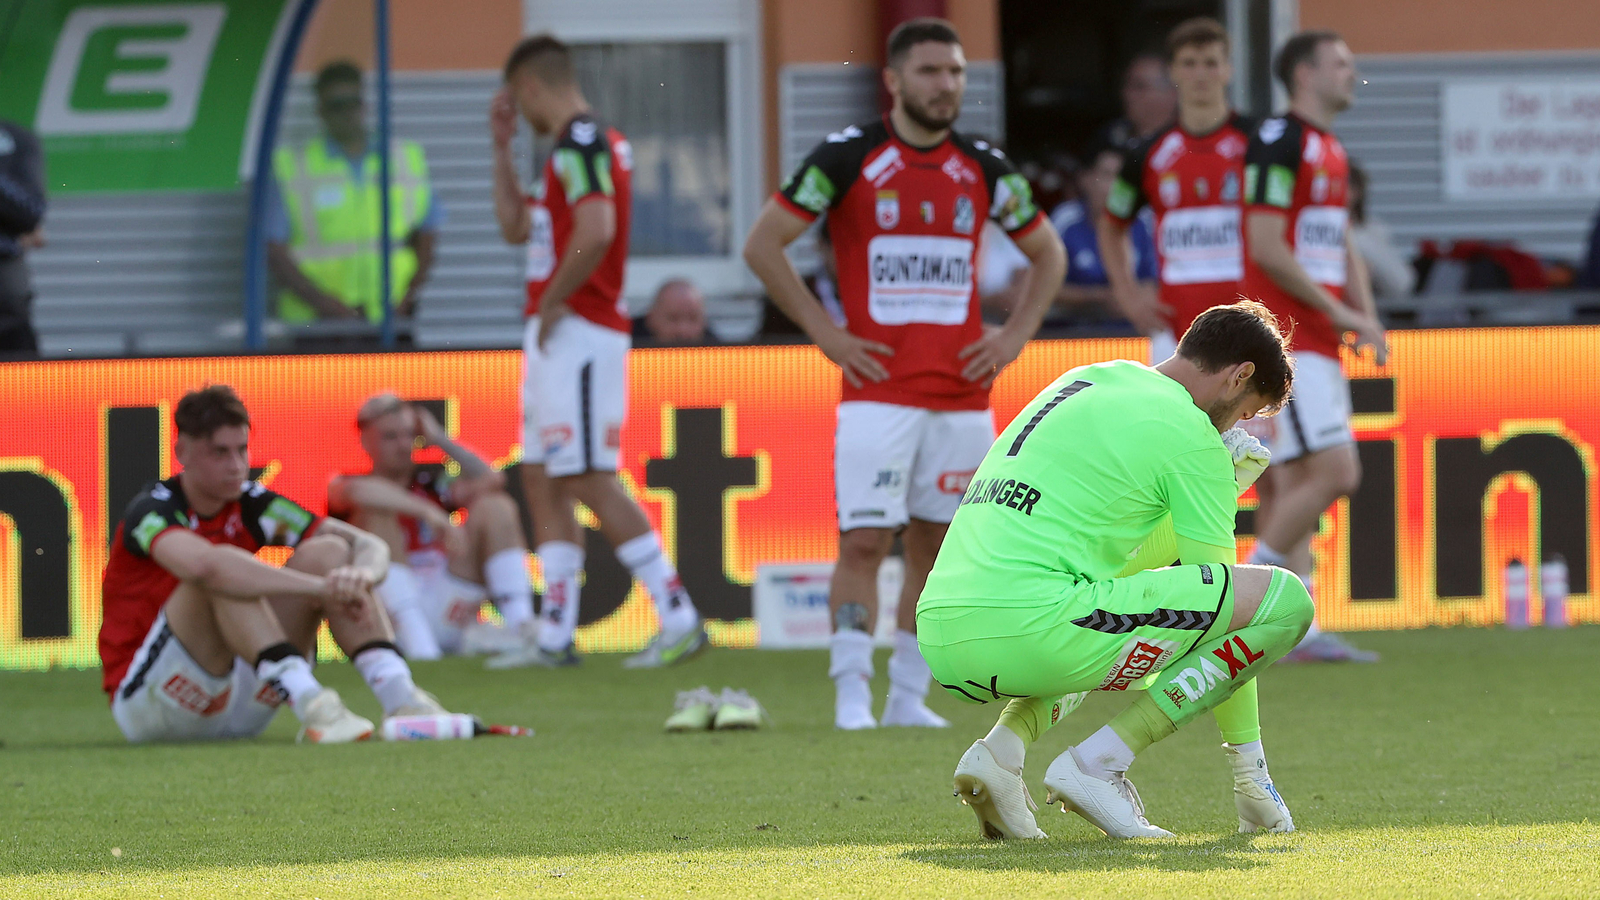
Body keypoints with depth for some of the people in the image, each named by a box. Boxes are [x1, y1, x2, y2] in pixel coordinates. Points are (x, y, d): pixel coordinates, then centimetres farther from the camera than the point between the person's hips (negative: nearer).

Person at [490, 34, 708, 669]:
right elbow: (515, 227, 27)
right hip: (553, 338, 11)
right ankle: (555, 635, 12)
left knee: (589, 480, -11)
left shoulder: (580, 144, -14)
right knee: (542, 481, 11)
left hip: (576, 332, -11)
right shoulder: (574, 146, 18)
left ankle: (679, 617, -11)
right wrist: (502, 147, 23)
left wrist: (553, 302, -17)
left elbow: (595, 234, -27)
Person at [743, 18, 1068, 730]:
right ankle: (851, 697, -6)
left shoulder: (983, 169, 8)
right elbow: (762, 244, -1)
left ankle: (908, 697, 14)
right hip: (877, 392, -4)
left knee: (933, 544, 6)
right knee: (864, 542, -10)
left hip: (962, 396, 4)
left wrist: (1015, 335, 8)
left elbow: (1048, 253, 22)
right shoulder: (848, 157, -4)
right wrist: (825, 332, -5)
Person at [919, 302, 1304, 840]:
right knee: (1283, 599, -2)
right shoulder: (1188, 431, 1)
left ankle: (1001, 749, 10)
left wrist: (1220, 485, 32)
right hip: (1030, 626, -9)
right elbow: (1224, 594, 5)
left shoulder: (1085, 381, 25)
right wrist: (1251, 774, 10)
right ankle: (1098, 764, -7)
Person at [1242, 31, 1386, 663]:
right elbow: (1267, 249, -17)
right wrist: (1340, 313, -14)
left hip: (1320, 345, 9)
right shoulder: (1278, 143, -12)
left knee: (1295, 482, 7)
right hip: (1286, 343, -9)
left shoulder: (1332, 152, 19)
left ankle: (1297, 633, 6)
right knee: (1334, 472, -15)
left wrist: (1368, 319, 9)